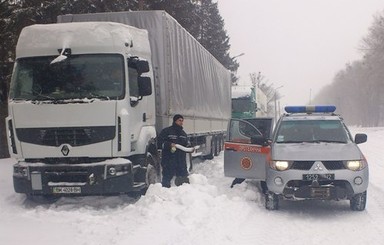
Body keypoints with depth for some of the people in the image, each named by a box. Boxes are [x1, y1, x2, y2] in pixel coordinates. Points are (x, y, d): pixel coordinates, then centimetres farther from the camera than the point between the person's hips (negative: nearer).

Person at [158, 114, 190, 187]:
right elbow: (160, 143, -10)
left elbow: (186, 145, 30)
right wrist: (170, 145, -23)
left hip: (181, 162, 6)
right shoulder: (166, 131, -2)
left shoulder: (183, 133, 20)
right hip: (169, 161, -6)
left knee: (184, 179, 9)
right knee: (166, 180, -3)